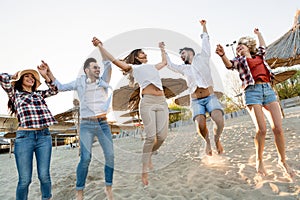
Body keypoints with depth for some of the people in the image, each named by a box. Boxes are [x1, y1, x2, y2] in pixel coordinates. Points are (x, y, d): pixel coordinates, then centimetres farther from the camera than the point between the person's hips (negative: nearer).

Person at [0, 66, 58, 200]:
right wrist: (16, 76, 19)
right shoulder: (14, 93, 13)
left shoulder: (39, 94, 22)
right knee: (25, 180, -1)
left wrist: (45, 75, 13)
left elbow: (54, 90, 18)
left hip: (44, 136, 3)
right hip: (24, 137, -2)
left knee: (44, 176, 2)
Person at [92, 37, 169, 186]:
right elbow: (114, 60, 12)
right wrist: (100, 46, 14)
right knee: (151, 136, -14)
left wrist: (162, 49, 63)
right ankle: (144, 172, 1)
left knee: (162, 136, -5)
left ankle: (148, 156, 24)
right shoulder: (133, 68, 19)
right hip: (148, 102, -5)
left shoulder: (153, 67, 34)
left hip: (162, 102, 5)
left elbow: (165, 62, 51)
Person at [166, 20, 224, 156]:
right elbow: (169, 65, 32)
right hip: (196, 101, 2)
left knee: (219, 120, -26)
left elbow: (205, 41, 22)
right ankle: (207, 141, 9)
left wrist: (204, 26, 29)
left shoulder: (202, 58, 15)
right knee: (200, 125, -22)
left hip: (210, 97, -1)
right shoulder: (183, 68, 21)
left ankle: (217, 139, 4)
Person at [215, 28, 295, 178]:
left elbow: (263, 46, 46)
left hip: (268, 90, 4)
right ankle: (259, 160, 8)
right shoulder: (239, 60, 13)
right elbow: (229, 65, -10)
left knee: (278, 128, -5)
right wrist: (222, 55, -30)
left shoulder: (258, 56, 26)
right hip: (252, 92, -4)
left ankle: (282, 161, 14)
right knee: (261, 129, -13)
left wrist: (257, 33, 60)